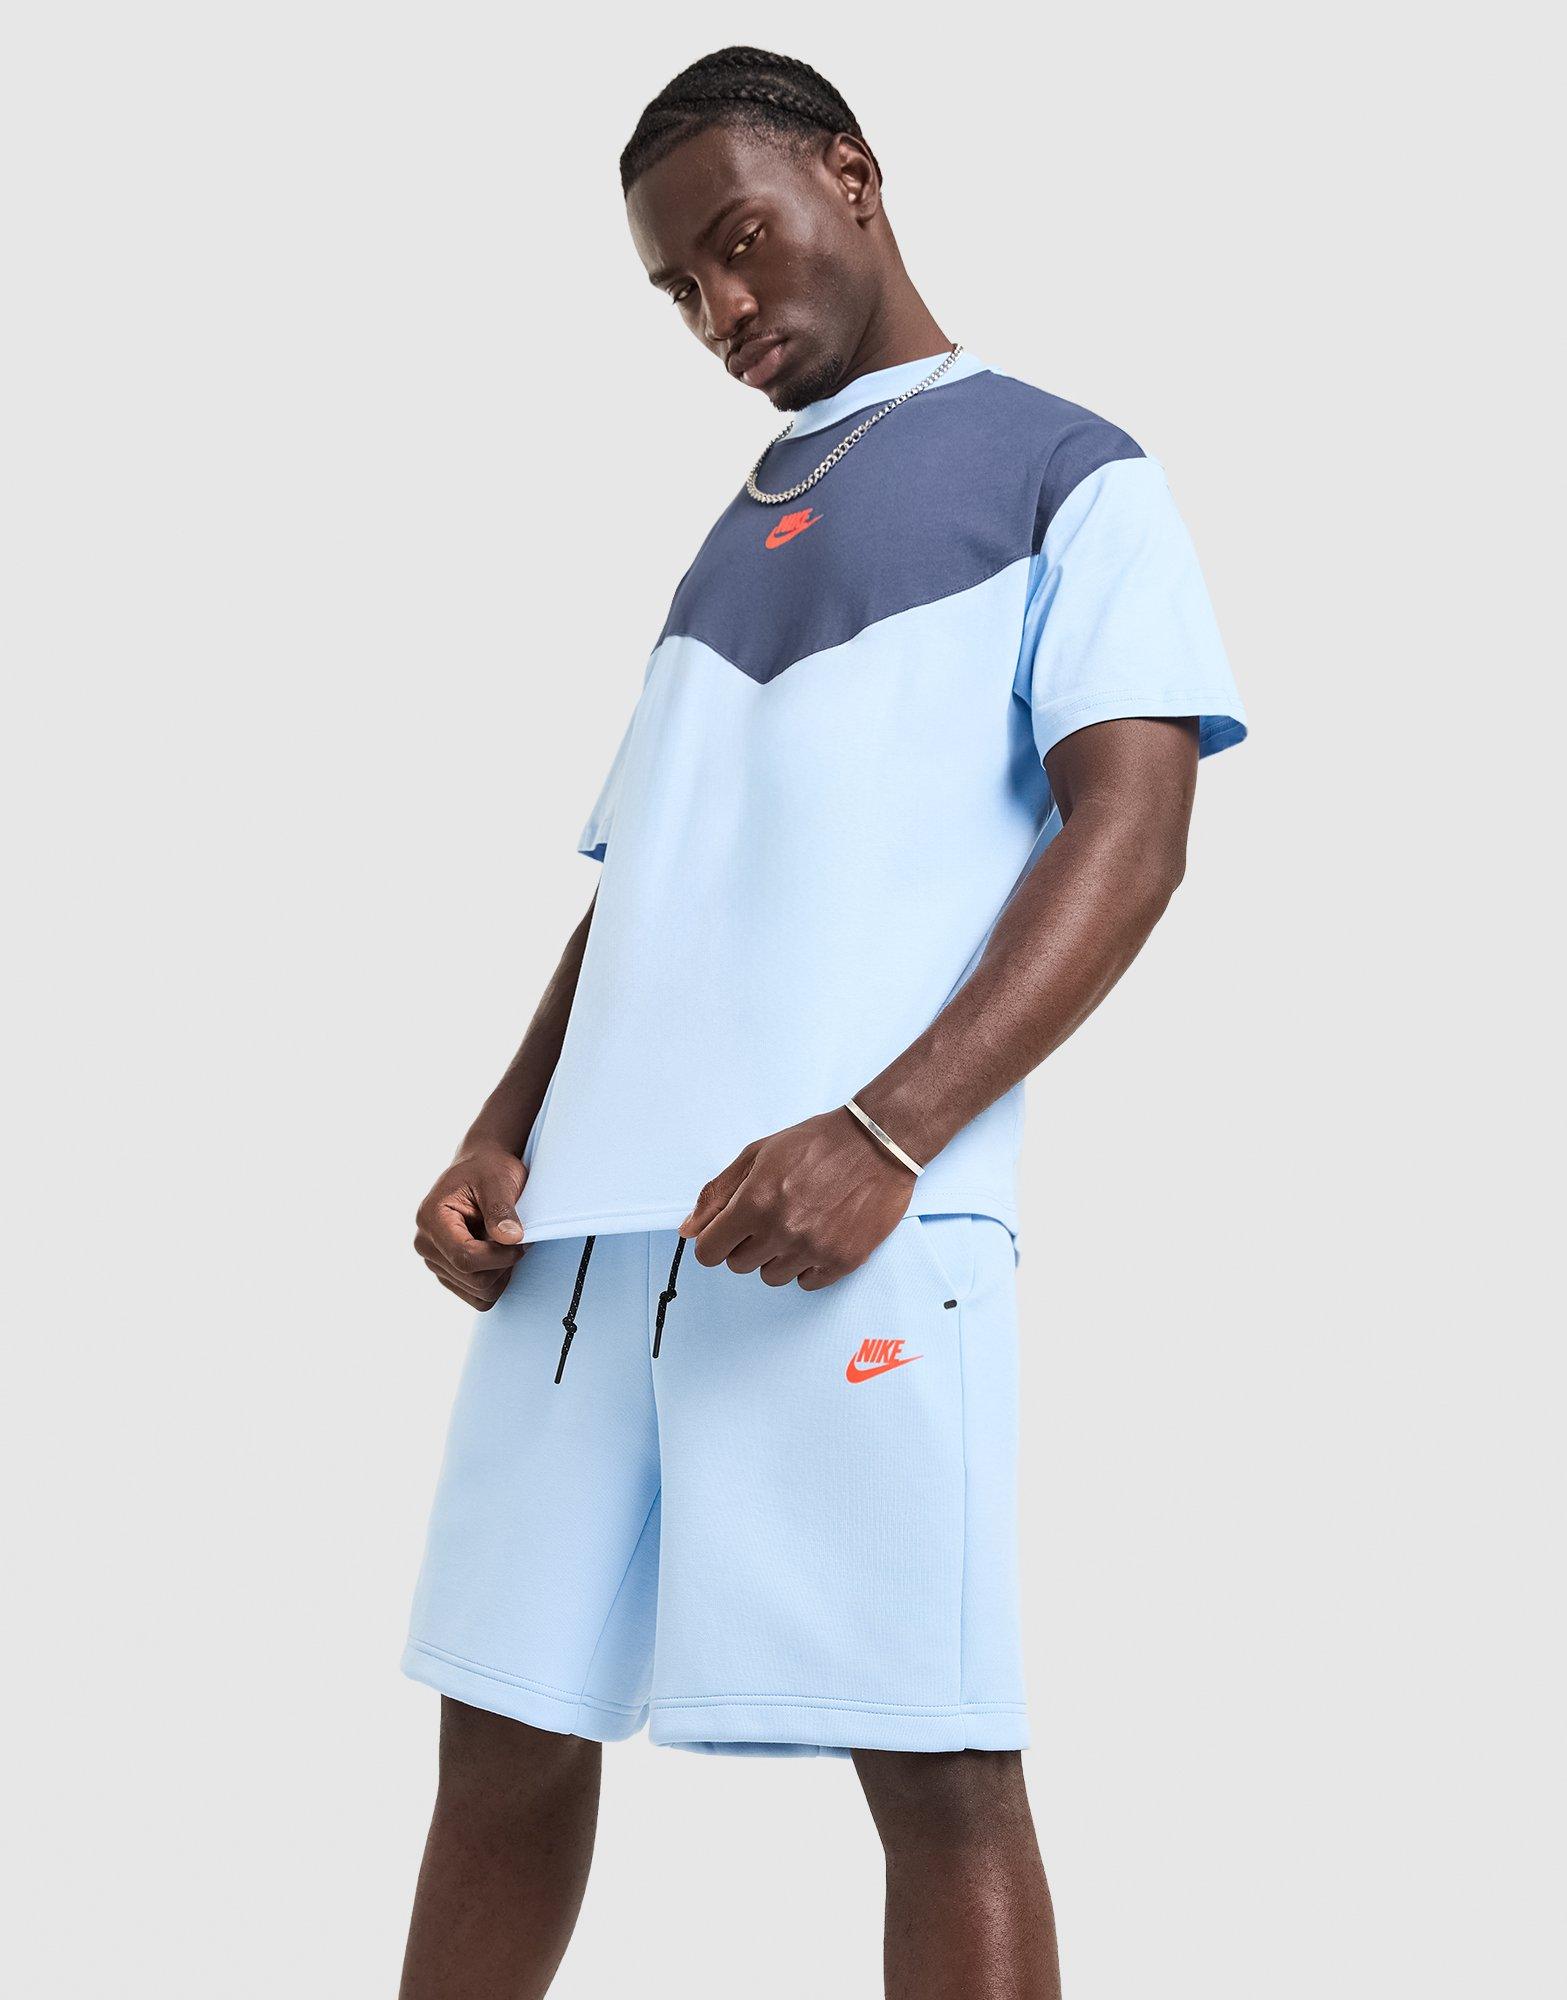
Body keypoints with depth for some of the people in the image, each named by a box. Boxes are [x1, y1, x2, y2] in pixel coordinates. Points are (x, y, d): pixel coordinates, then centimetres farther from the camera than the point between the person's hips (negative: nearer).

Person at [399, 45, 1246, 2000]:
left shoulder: (1062, 472, 9)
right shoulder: (729, 533, 28)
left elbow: (1130, 825, -4)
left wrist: (884, 1133, -17)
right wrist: (501, 1130, 10)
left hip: (850, 1214, -6)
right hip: (584, 1221, 7)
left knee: (933, 1763, -7)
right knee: (503, 1734, 8)